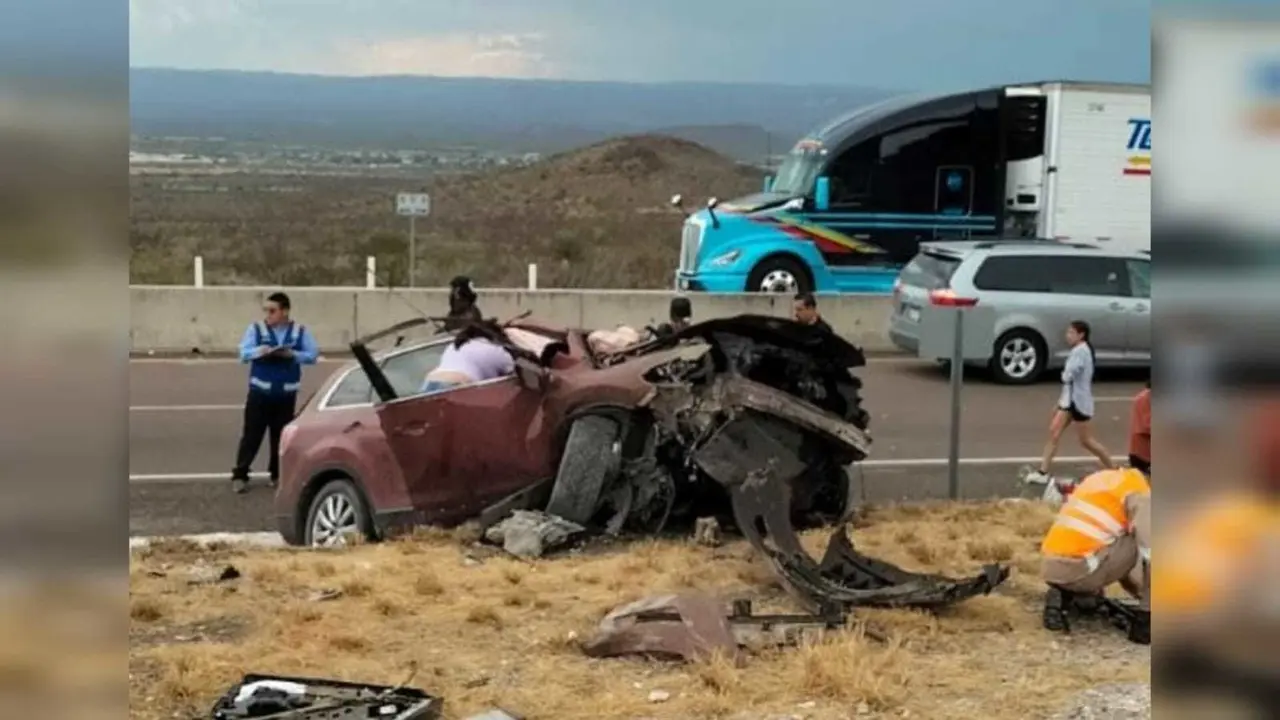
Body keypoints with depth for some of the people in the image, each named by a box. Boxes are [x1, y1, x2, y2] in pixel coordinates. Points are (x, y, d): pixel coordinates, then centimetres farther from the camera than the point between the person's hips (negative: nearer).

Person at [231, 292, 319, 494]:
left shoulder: (300, 332, 3)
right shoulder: (256, 329, 1)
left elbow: (312, 355, -3)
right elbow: (244, 353, -7)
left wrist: (293, 354, -20)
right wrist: (260, 351, -28)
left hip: (286, 394, 1)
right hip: (260, 391, -1)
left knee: (281, 435, 8)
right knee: (251, 434, -3)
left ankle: (278, 474, 19)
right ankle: (240, 475, 1)